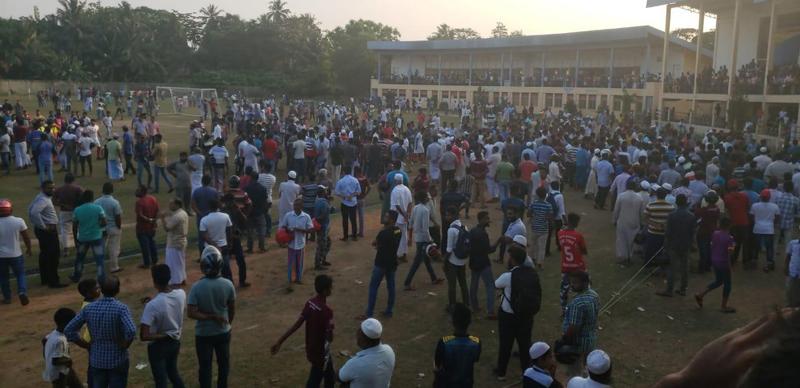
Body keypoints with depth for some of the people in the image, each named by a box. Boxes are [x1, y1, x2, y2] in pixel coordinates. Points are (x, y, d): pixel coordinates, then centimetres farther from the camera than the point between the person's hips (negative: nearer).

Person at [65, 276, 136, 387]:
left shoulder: (88, 308, -5)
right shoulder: (121, 308, -18)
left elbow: (69, 330, -3)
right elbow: (131, 331, -32)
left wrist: (87, 345, 3)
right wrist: (124, 346, -13)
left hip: (96, 360, 3)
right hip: (117, 360, -3)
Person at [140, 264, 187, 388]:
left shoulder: (152, 305, -30)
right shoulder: (181, 294, -14)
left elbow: (143, 336, -30)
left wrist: (163, 336, -16)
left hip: (158, 346, -5)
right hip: (175, 342, 5)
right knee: (173, 373, 26)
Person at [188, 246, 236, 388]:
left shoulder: (197, 287, -22)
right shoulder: (228, 284, -15)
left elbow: (191, 313, -22)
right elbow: (232, 310, -3)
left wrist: (211, 317, -13)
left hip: (203, 334, -2)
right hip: (223, 331, 2)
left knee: (205, 366, 14)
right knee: (224, 363, 21)